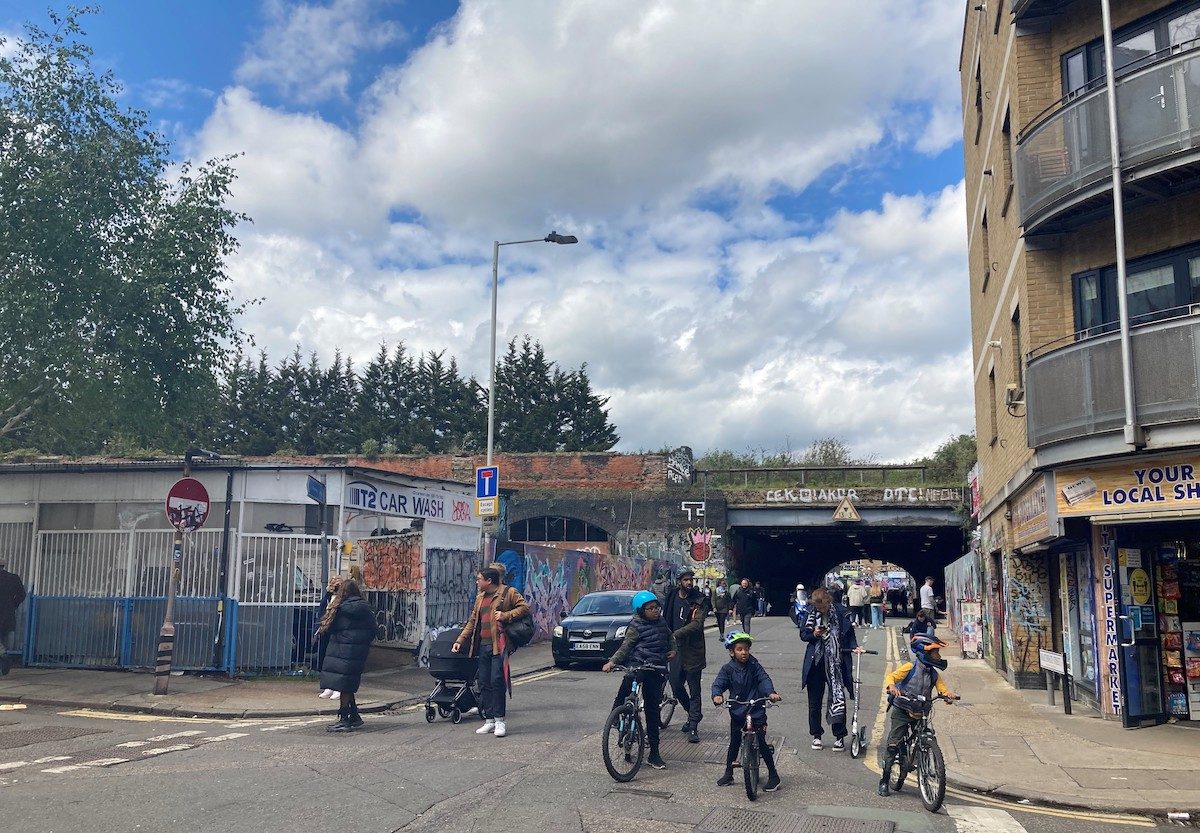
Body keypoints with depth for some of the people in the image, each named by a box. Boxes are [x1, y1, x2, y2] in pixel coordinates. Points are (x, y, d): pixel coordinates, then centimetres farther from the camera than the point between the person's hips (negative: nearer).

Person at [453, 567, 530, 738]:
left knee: (497, 681, -10)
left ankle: (500, 720, -2)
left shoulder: (508, 592, 0)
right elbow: (472, 622, 23)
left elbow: (524, 607, -6)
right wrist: (460, 641, 16)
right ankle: (489, 720, 14)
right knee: (484, 683, 7)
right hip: (483, 646, 7)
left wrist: (505, 616, -15)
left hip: (499, 645, -7)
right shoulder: (480, 598, 21)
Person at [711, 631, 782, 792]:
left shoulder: (754, 666, -5)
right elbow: (718, 684, -13)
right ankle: (728, 774, 28)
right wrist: (717, 695, -35)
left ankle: (773, 775, 10)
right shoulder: (728, 669, -5)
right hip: (737, 713, 2)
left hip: (757, 712, -2)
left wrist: (771, 692, -36)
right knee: (734, 744, 12)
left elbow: (764, 679, -16)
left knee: (761, 743, -3)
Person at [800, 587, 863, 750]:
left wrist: (854, 647, -15)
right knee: (814, 701, 9)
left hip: (836, 662, -2)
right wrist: (814, 634, -14)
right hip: (815, 662, 2)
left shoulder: (841, 613, -7)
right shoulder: (810, 613, -3)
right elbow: (803, 635, 6)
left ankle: (839, 737, 11)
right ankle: (816, 735, 23)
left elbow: (849, 634, 2)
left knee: (838, 698, -2)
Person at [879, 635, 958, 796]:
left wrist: (948, 693, -24)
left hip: (920, 714, 5)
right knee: (893, 745, -8)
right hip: (902, 711, -5)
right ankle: (884, 781, -1)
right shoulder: (910, 667, -5)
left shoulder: (934, 674, 11)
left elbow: (942, 687, 0)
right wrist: (891, 686, -34)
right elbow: (891, 676, -11)